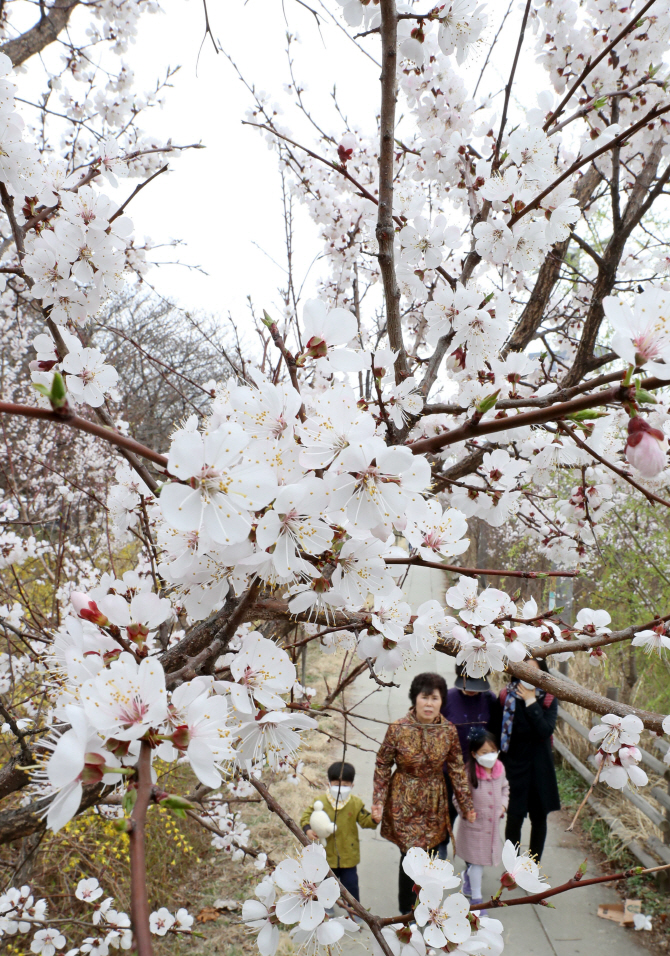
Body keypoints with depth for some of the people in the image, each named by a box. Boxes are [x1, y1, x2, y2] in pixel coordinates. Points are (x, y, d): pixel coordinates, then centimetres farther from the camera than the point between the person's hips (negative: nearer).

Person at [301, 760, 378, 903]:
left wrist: (373, 819, -25)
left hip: (348, 855, 0)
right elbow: (306, 815, -4)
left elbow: (365, 821, -4)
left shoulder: (356, 803, -8)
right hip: (326, 854, 1)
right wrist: (307, 829, -22)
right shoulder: (319, 801, -11)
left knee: (350, 884, 9)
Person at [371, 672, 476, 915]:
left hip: (434, 803, 3)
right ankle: (406, 911, 23)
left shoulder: (449, 730, -8)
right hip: (403, 802, -3)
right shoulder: (398, 728, -16)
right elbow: (383, 765, -6)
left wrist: (467, 804, 5)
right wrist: (378, 801, -9)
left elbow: (457, 768, 2)